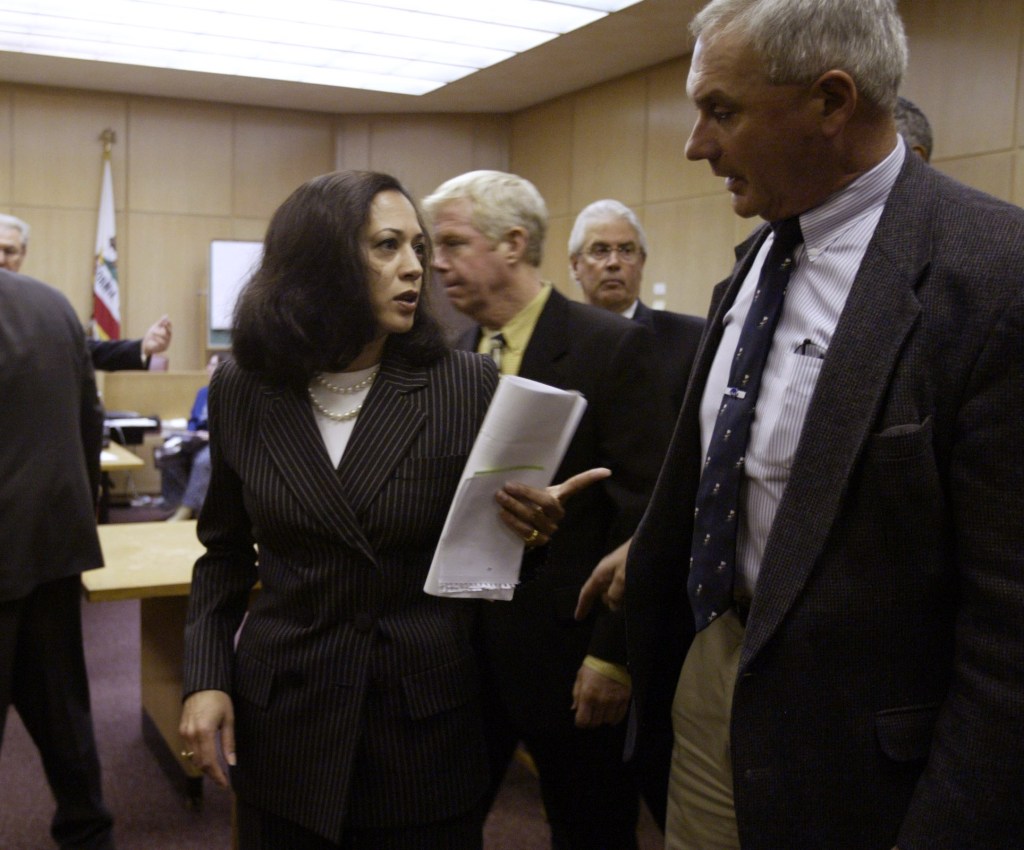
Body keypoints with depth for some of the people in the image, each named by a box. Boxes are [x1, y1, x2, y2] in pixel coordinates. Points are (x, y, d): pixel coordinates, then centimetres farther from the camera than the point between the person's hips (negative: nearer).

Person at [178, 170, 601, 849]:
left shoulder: (468, 385, -8)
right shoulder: (242, 390, -2)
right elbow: (226, 551, 9)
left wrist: (527, 525, -20)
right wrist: (206, 677, 0)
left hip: (427, 715, -1)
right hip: (283, 719, 2)